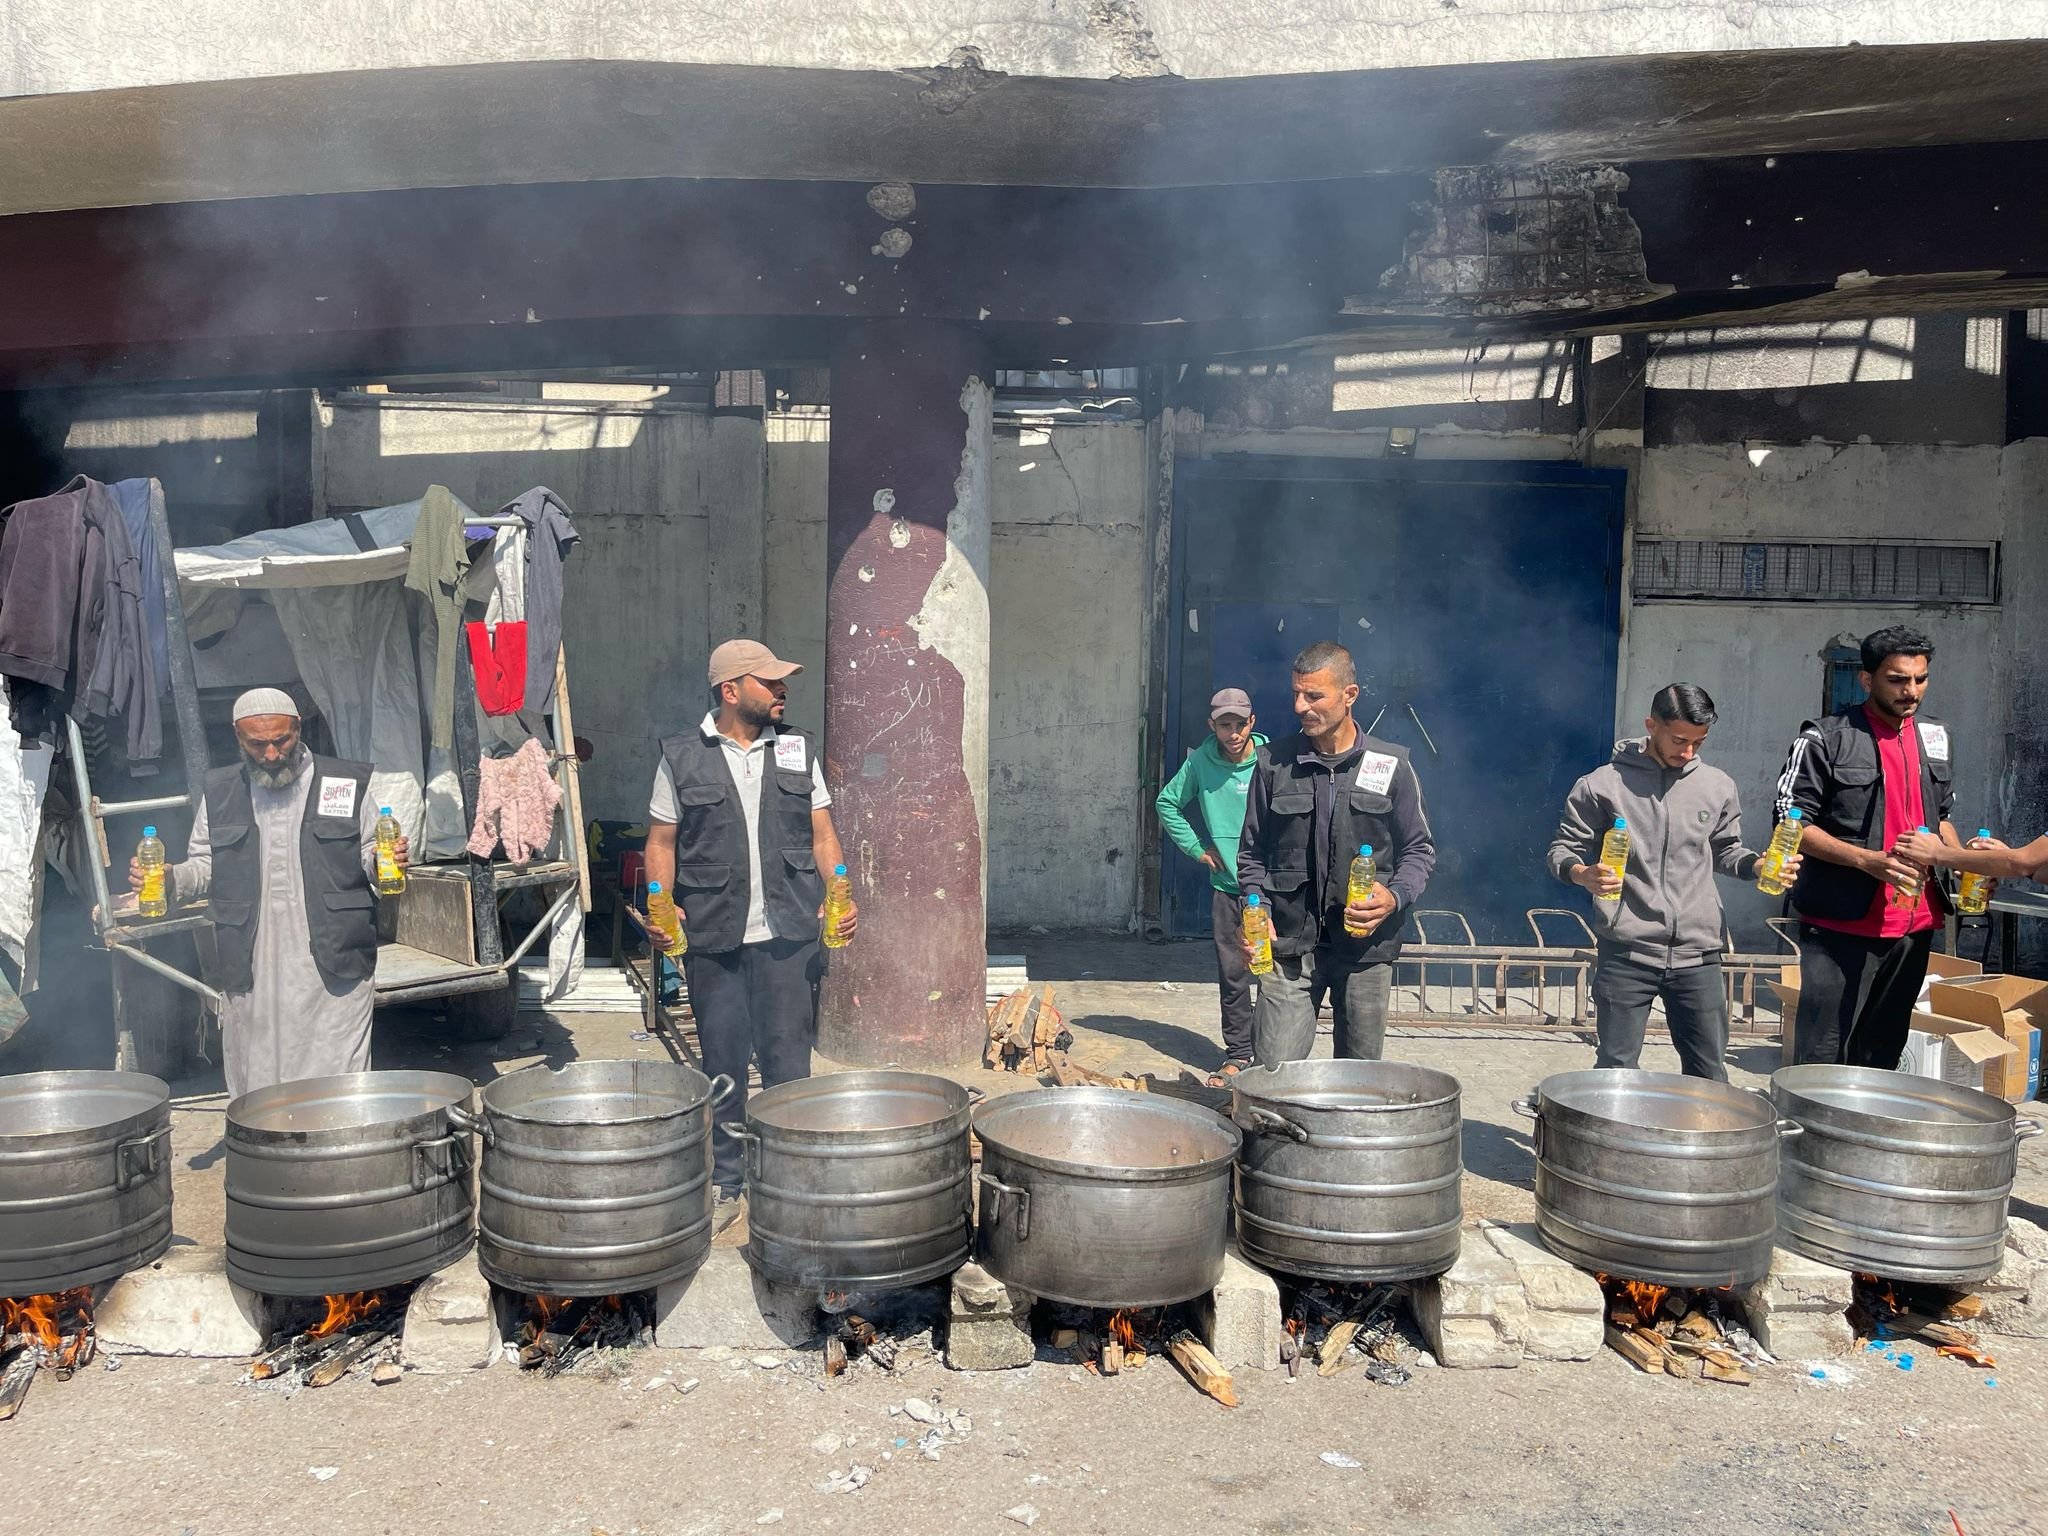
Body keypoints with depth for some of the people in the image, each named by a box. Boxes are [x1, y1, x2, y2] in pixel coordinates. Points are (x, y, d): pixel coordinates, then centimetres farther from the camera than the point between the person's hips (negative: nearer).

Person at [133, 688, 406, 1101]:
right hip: (251, 974, 3)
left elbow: (369, 856, 9)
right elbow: (205, 866, 19)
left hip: (332, 969, -2)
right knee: (254, 1093, 9)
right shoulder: (220, 793, 11)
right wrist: (169, 879, -1)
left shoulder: (346, 784, 3)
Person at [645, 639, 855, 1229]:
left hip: (788, 934, 1)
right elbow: (662, 842, 5)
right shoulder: (681, 757, 2)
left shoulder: (797, 750, 8)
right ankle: (725, 1185, 21)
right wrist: (662, 904, -11)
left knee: (787, 1061, 5)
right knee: (723, 1064, 8)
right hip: (713, 936, -1)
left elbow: (822, 835, 9)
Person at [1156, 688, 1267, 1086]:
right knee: (1232, 974, 7)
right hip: (1225, 885, 2)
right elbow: (1167, 803, 15)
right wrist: (1195, 847, 9)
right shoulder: (1200, 762, 1)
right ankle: (1238, 1054, 17)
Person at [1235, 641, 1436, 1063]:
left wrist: (1395, 896, -11)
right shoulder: (1274, 762, 4)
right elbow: (1252, 851, 11)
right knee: (1273, 1071, -8)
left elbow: (1420, 849, 9)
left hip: (1366, 943, 0)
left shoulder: (1391, 765, 3)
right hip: (1288, 941, 0)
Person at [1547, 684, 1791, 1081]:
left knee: (1710, 1073, 9)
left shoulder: (1718, 787, 8)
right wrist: (1582, 874, -20)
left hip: (1697, 955, 3)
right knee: (1616, 1070, 3)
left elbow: (1726, 851, 20)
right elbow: (1564, 849, 2)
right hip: (1625, 954, -3)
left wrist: (1760, 867, -1)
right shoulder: (1603, 785, -3)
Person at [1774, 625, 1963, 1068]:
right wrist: (1868, 860, -20)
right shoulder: (1826, 740, -7)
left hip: (1914, 925, 6)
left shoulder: (1936, 738, 13)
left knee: (1881, 1056, 14)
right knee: (1822, 1061, -4)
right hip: (1841, 926, -6)